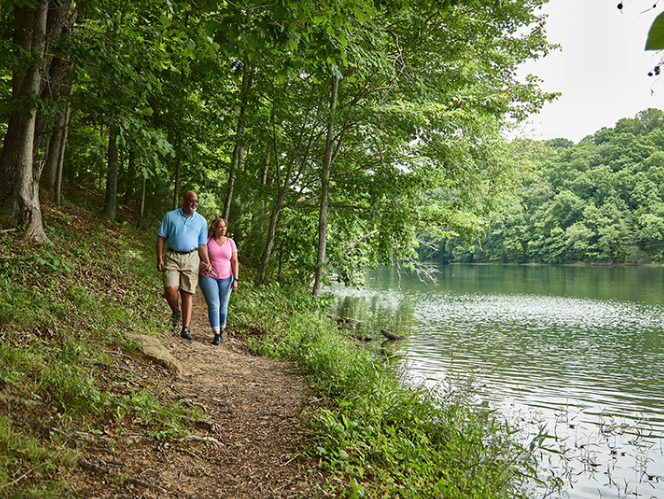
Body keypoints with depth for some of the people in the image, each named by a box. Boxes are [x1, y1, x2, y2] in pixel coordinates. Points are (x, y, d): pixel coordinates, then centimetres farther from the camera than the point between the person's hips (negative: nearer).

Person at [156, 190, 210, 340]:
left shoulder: (201, 221, 12)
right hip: (172, 256, -1)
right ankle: (176, 312, 18)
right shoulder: (170, 216, 9)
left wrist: (207, 264, 3)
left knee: (188, 293, -1)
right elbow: (161, 238, 7)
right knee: (170, 289, -15)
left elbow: (202, 245, 12)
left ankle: (186, 328, 6)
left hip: (191, 258, 1)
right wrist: (159, 258, -3)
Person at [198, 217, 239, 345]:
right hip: (208, 277, -2)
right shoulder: (207, 241, -2)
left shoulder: (230, 242, 4)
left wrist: (235, 280, -4)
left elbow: (234, 262, 3)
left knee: (223, 306, 7)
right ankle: (216, 335, -10)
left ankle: (221, 331, 24)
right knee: (213, 305, -10)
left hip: (226, 278, 2)